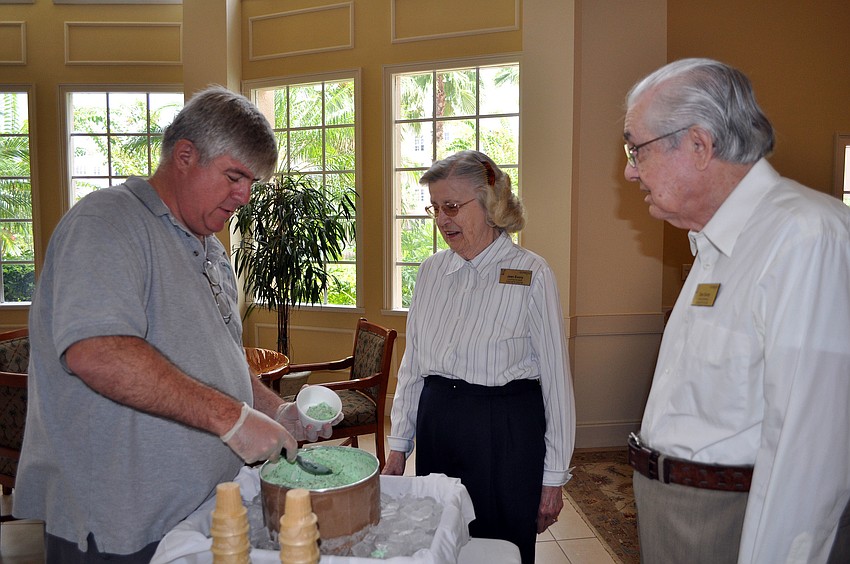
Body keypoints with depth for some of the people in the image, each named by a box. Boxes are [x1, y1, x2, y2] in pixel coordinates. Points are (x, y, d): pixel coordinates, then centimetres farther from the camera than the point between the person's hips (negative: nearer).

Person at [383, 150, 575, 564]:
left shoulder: (531, 274, -9)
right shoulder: (431, 271, 5)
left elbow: (556, 379, -7)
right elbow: (411, 364, 11)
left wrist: (554, 478, -6)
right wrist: (398, 445, 10)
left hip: (506, 433, -4)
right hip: (435, 425, 5)